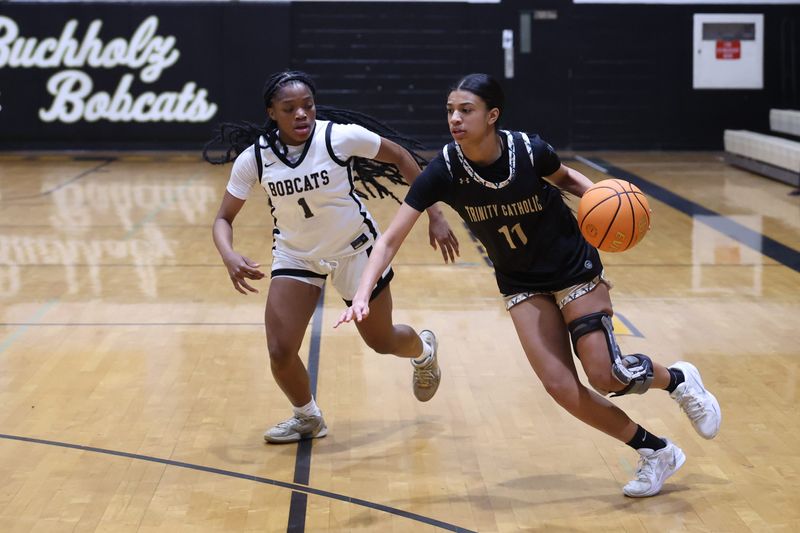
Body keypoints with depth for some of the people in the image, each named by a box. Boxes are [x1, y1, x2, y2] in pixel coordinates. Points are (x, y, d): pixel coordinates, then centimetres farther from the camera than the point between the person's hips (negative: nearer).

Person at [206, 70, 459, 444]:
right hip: (295, 256, 2)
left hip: (355, 250, -1)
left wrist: (435, 216, -10)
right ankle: (307, 417, 20)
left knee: (382, 341, 13)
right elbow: (224, 219, -9)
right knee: (279, 353, -11)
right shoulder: (253, 158, -18)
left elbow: (401, 157, -9)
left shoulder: (341, 136, -24)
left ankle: (423, 350, 52)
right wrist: (229, 256, -30)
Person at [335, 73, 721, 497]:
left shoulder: (530, 151, -23)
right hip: (521, 285, 3)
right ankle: (655, 452, 12)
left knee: (605, 375, -8)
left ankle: (678, 379, 25)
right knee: (561, 387, -8)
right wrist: (363, 294, -32)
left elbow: (565, 178, 2)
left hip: (575, 269, -2)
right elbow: (391, 239, -19)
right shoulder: (443, 171, -21)